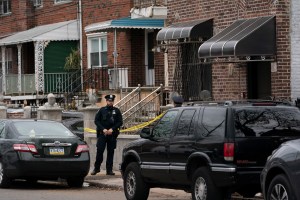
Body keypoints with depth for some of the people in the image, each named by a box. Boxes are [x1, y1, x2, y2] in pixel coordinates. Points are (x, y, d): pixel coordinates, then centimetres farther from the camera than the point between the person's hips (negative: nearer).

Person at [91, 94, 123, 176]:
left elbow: (120, 122, 4)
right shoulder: (101, 110, 5)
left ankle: (109, 170, 8)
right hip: (102, 134, -1)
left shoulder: (116, 111, 7)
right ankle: (96, 168, 6)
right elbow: (96, 121, 3)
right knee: (99, 151, -5)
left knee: (111, 152, 3)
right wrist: (103, 129, -9)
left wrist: (112, 129, -9)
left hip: (112, 134, 1)